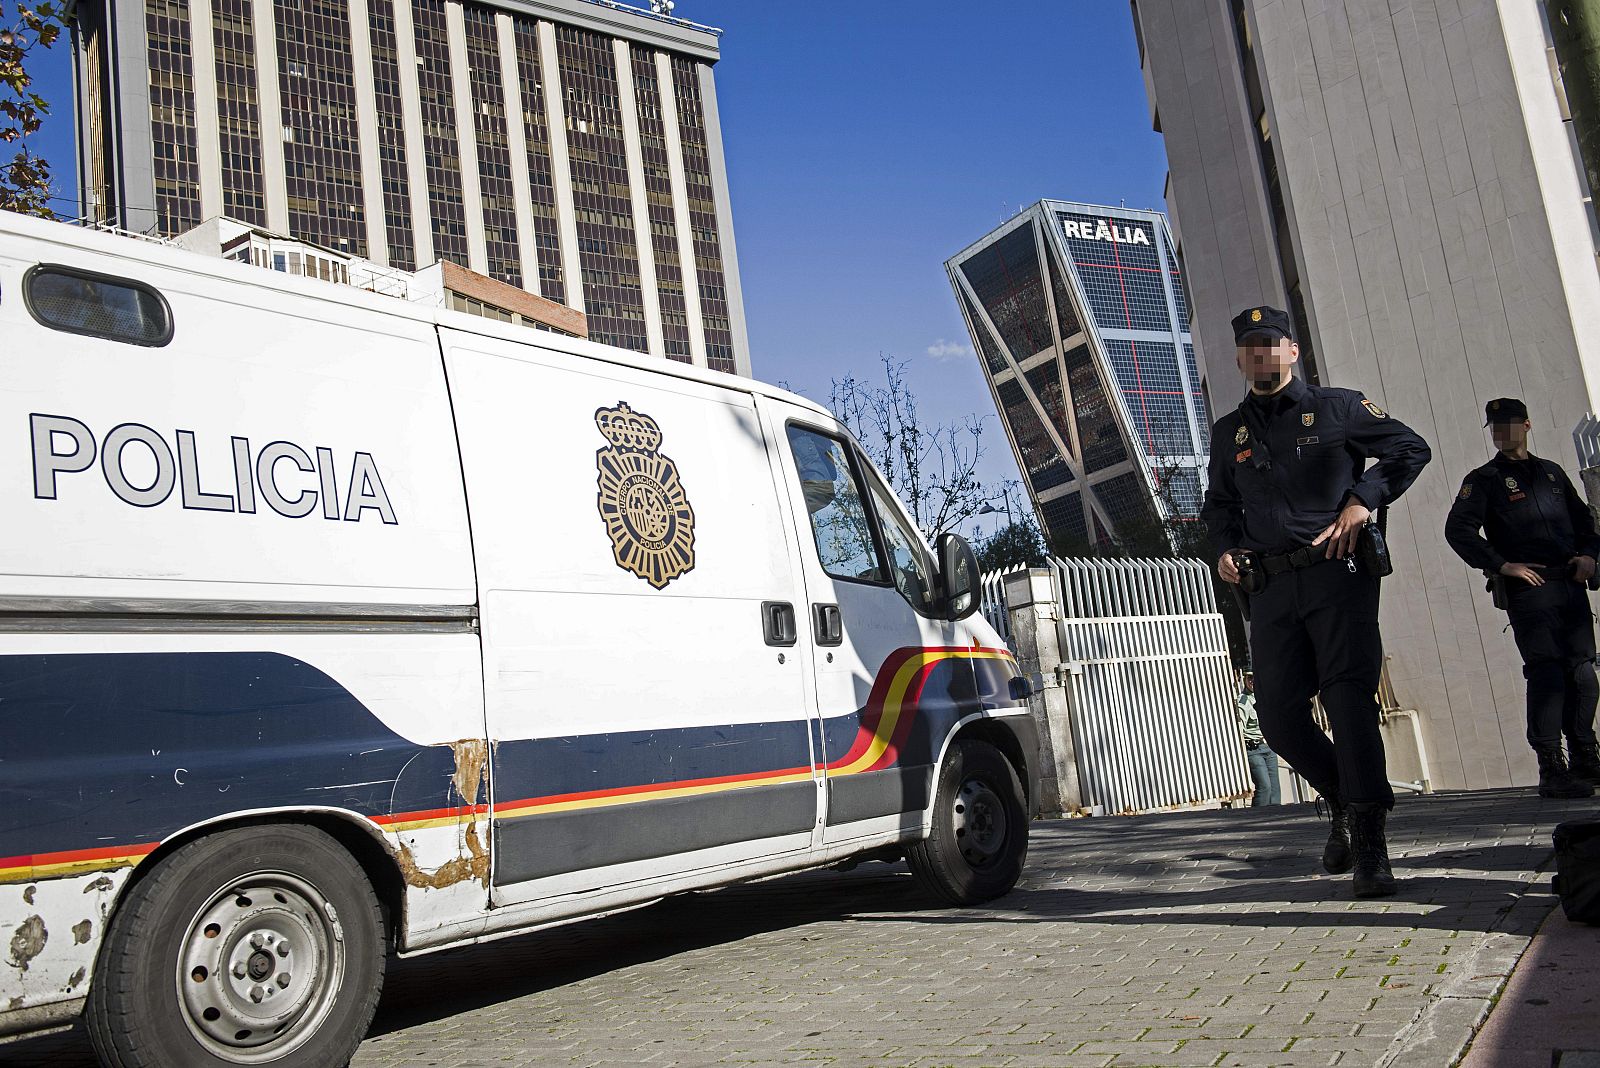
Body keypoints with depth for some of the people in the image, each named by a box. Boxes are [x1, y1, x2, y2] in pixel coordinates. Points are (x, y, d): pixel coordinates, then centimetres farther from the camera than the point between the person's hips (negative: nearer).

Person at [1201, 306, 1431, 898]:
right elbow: (1219, 504, 28)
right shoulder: (1229, 431, 18)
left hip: (1336, 573, -4)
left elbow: (1410, 448, 8)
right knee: (1279, 717, 0)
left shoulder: (1336, 407, 8)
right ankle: (1346, 802, 25)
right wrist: (1226, 548, 8)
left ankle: (1369, 846, -9)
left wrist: (1362, 500, -5)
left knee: (1349, 699, -13)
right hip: (1269, 589, 4)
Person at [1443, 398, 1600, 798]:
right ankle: (1551, 770, -9)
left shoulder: (1552, 472, 20)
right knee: (1546, 674, -11)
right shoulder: (1484, 480, 3)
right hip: (1527, 588, -5)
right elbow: (1458, 529, -8)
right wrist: (1502, 564, -14)